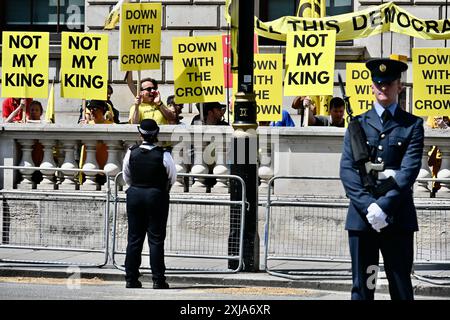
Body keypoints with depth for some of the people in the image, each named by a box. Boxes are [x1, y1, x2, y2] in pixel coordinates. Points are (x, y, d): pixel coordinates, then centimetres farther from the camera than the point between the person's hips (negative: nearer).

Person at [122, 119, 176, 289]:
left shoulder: (131, 153, -5)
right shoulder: (163, 155, -14)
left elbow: (126, 177, 7)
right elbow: (172, 177, 0)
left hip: (134, 194, 3)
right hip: (157, 196, -3)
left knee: (134, 238, 9)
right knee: (156, 239, 2)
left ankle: (131, 279, 11)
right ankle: (158, 280, 1)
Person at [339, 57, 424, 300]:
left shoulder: (412, 125, 7)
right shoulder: (358, 124, 12)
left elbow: (410, 170, -5)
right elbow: (347, 169, 1)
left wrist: (384, 206, -16)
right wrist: (368, 205, -13)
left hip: (398, 216, -1)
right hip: (361, 215, 1)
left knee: (401, 287, 0)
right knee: (361, 287, 2)